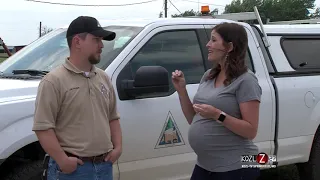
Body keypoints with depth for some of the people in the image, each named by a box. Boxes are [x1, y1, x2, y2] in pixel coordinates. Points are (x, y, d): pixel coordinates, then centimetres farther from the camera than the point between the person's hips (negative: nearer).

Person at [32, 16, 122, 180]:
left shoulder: (103, 78, 13)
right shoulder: (54, 81, -11)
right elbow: (43, 126, -16)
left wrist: (118, 147, 8)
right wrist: (62, 160, -20)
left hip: (104, 166, 7)